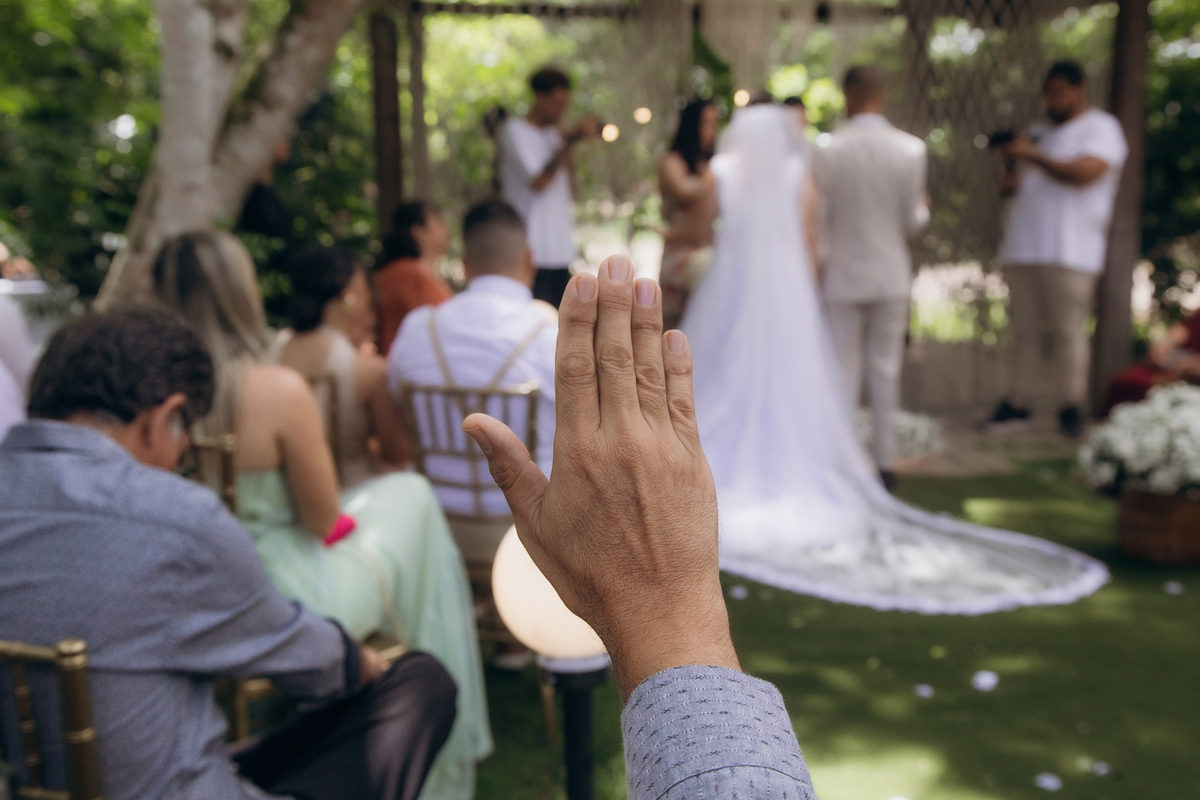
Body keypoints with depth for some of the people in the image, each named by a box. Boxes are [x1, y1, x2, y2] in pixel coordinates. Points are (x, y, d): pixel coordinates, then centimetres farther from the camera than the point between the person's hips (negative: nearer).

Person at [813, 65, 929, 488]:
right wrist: (922, 209, 20)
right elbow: (912, 221, -2)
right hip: (891, 274, 1)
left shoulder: (827, 152, -9)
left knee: (843, 372, 6)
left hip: (843, 275, -1)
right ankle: (884, 461, 15)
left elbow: (818, 222, -6)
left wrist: (813, 273, 7)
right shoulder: (910, 149, -6)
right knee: (885, 371, 10)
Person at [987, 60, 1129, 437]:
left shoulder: (1101, 128, 4)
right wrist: (1010, 175, 1)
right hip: (1022, 248, 6)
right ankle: (1017, 403, 10)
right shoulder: (1038, 132, 24)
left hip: (1069, 252, -6)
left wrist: (1033, 156, -11)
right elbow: (1011, 183, 25)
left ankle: (1071, 407, -1)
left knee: (1069, 331, -7)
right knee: (1024, 331, 6)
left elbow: (1084, 173, -14)